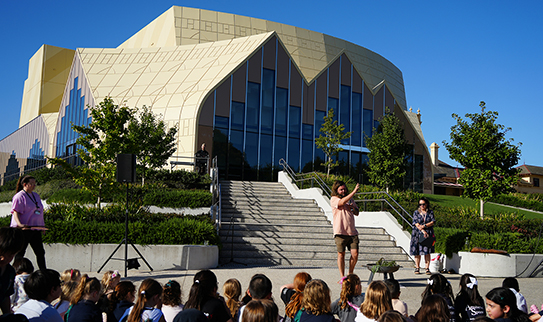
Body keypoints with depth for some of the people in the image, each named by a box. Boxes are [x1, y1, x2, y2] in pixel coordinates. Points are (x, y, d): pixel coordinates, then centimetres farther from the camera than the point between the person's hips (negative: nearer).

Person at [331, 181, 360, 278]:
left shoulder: (350, 199, 18)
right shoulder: (334, 199, -1)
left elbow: (357, 213, 24)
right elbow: (342, 202, -23)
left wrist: (353, 209, 1)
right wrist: (354, 191, -24)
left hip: (352, 232, 5)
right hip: (340, 232, -4)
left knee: (355, 254, -3)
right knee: (341, 254, 0)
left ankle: (350, 274, 16)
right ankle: (342, 277, 10)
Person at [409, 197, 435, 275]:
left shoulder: (430, 212, 9)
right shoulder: (416, 212, 6)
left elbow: (433, 222, -1)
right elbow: (416, 223, -4)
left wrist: (424, 226, -15)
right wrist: (423, 231, -15)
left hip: (428, 234, 0)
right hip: (418, 234, 0)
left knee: (427, 252, -4)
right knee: (417, 252, -1)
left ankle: (427, 269, -1)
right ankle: (417, 268, 7)